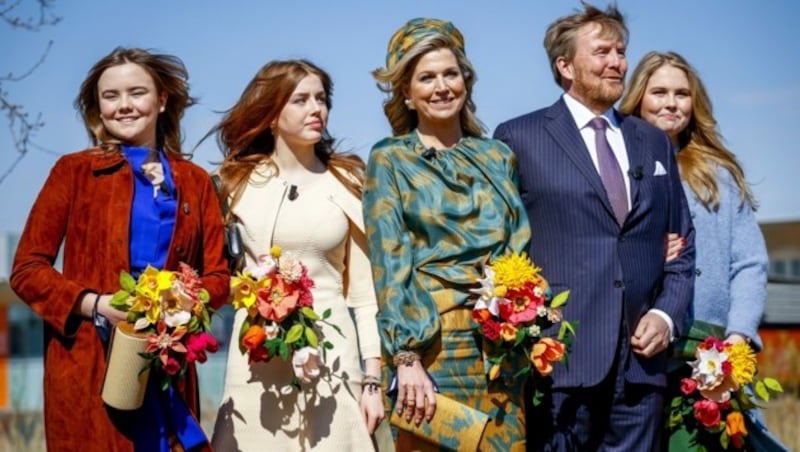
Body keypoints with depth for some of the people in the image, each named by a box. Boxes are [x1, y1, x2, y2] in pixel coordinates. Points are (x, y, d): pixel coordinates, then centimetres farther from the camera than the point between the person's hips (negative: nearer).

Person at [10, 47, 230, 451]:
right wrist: (95, 304, -16)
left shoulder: (194, 182, 10)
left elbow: (218, 275, 9)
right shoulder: (74, 171, 1)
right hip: (88, 368, -3)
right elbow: (27, 269, -2)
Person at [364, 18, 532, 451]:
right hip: (430, 343, -4)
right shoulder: (389, 160, 1)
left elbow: (519, 248, 13)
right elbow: (389, 265, -7)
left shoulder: (498, 156, 12)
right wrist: (406, 357, -15)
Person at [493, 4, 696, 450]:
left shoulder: (654, 142, 17)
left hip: (642, 359, 4)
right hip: (562, 358, -4)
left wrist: (668, 314, 3)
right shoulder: (519, 138, 3)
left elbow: (682, 243, 18)